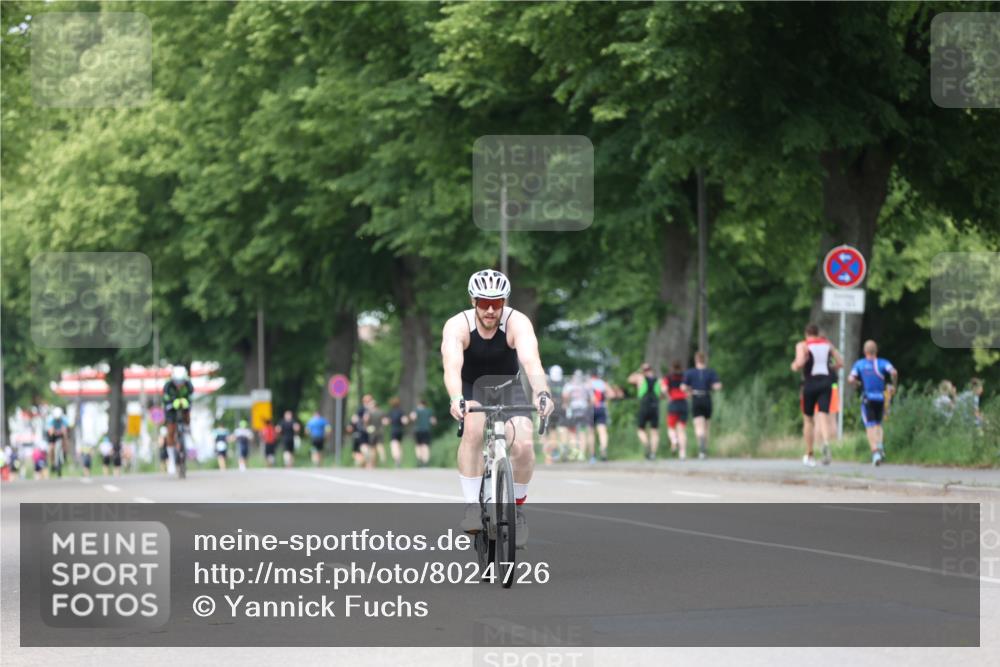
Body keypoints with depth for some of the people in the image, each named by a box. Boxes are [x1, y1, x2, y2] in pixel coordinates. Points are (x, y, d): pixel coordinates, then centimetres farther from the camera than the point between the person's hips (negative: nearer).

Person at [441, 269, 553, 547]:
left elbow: (531, 361, -43)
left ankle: (518, 507, 4)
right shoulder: (458, 326, -27)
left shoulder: (517, 323, -27)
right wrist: (456, 399, -63)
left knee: (523, 445, -22)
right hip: (471, 389, -1)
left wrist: (541, 393, -62)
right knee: (473, 429, -33)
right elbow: (451, 365, -43)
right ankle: (472, 508, -26)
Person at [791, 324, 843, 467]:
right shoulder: (827, 344, 12)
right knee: (824, 416, -8)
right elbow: (840, 362, 11)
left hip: (810, 383, -2)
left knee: (808, 419, 11)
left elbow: (799, 363, -16)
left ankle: (809, 455, 15)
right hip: (826, 382, 2)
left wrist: (794, 367, 5)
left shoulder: (802, 345, -1)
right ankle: (826, 442, -40)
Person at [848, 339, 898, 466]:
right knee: (878, 424, 20)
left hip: (867, 398, -1)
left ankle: (875, 451, -18)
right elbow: (894, 372, -16)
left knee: (870, 426, -1)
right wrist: (894, 386, 0)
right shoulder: (883, 363, 2)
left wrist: (858, 383, 14)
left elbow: (851, 379, -8)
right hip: (880, 398, 1)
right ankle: (880, 445, -3)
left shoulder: (859, 364, 3)